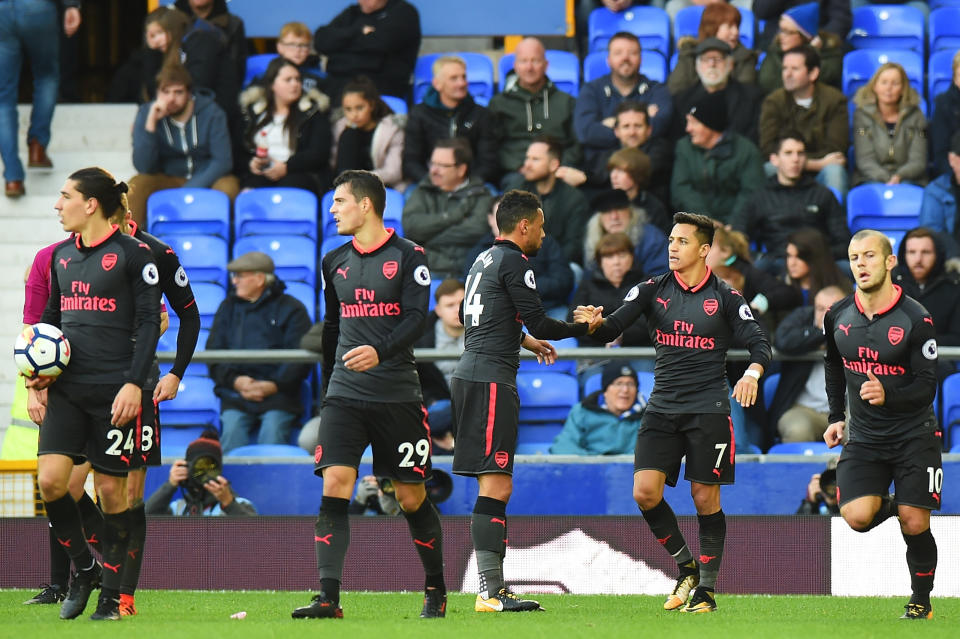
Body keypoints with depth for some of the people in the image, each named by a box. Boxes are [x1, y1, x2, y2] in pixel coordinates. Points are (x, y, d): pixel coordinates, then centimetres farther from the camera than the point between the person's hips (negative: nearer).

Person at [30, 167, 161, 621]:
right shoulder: (61, 255, 12)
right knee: (50, 480, -9)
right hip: (67, 387, 5)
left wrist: (135, 383, -16)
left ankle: (111, 592, 11)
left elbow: (148, 322, -8)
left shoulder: (133, 255, -6)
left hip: (115, 390, -5)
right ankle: (83, 568, 11)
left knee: (110, 489, 0)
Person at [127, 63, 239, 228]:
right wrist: (151, 123, -26)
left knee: (228, 186, -32)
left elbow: (223, 161, -13)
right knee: (137, 185, -28)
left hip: (205, 179, -1)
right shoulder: (146, 113, -8)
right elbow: (143, 167, -16)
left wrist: (190, 190, -24)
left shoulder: (210, 112, -10)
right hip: (167, 180, 1)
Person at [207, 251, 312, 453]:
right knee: (232, 428, -25)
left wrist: (273, 386, -15)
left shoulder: (291, 309, 8)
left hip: (276, 393, -2)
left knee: (273, 428, -28)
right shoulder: (228, 307, 19)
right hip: (236, 394, 3)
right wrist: (235, 381, -7)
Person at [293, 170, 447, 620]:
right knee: (334, 487, -13)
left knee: (412, 498, 3)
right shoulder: (334, 262, 13)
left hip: (398, 394, -4)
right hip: (345, 393, 4)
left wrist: (380, 352, -28)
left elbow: (416, 318, -12)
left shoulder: (408, 256, -3)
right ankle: (328, 596, -18)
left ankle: (436, 588, 22)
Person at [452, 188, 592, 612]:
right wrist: (583, 327, 4)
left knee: (494, 485, 11)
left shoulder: (483, 260, 20)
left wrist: (526, 340, 41)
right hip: (491, 380, -10)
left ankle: (493, 587, 11)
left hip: (469, 377, 10)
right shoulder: (513, 263, -10)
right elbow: (539, 323, -12)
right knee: (496, 486, -13)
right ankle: (490, 593, -17)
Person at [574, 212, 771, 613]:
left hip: (708, 410, -3)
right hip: (662, 409, 3)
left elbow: (760, 345, -1)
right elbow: (613, 328, 0)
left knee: (705, 499, -2)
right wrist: (595, 324, -24)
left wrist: (752, 374, -23)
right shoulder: (654, 290, 6)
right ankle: (686, 567, 12)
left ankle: (706, 588, 10)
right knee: (644, 492, -9)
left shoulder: (725, 298, -1)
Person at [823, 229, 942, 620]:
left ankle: (921, 600, 15)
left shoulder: (916, 320, -14)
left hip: (914, 436, -3)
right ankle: (889, 506, 18)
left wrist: (887, 394, -33)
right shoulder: (838, 317, 1)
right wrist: (837, 416, 17)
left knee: (914, 525, -7)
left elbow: (926, 387, -15)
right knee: (857, 516, -17)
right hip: (863, 437, 3)